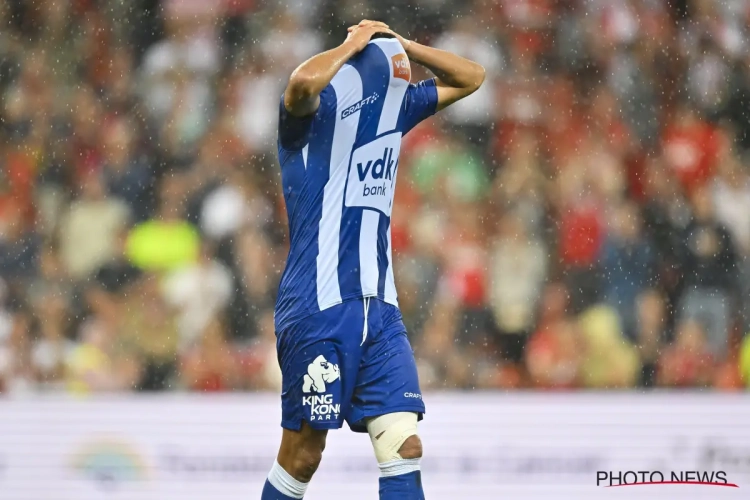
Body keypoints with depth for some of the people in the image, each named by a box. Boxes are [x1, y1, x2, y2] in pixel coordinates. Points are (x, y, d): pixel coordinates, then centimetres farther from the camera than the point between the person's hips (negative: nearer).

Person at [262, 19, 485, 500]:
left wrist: (399, 43, 10)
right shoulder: (314, 112, -8)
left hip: (379, 308, 6)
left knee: (405, 446, -4)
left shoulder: (395, 108, 14)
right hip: (319, 306, -6)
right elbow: (303, 83, -33)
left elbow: (470, 77, 24)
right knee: (304, 453, 0)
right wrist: (355, 43, -14)